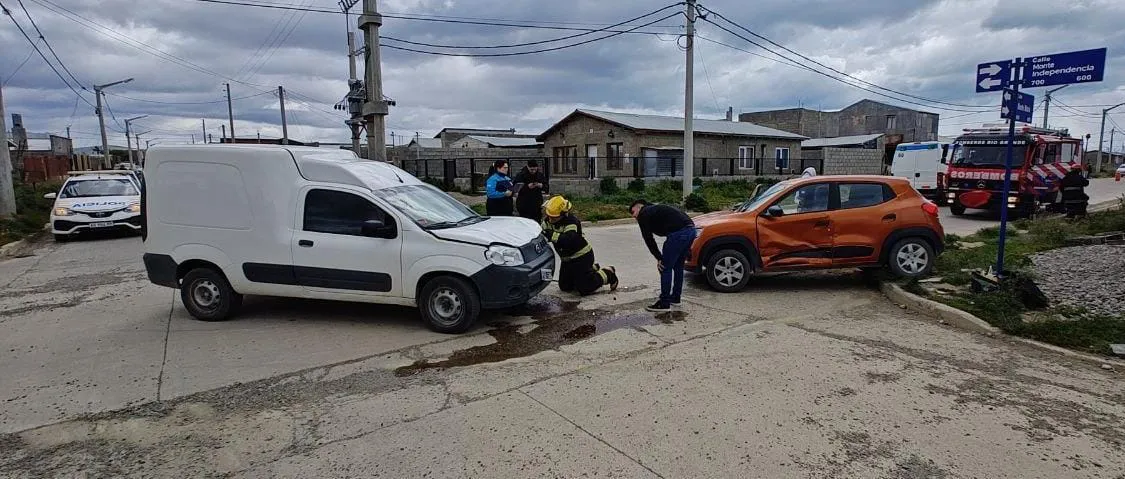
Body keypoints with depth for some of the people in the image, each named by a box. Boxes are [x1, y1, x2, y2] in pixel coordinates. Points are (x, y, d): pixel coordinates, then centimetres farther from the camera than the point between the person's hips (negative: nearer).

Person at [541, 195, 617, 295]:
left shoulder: (571, 221, -27)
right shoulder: (547, 221, -4)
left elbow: (569, 239, -42)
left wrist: (552, 235, -51)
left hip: (582, 256, -8)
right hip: (567, 259, 8)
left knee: (584, 289, -9)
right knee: (564, 287, 19)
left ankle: (608, 273, 14)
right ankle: (592, 269, 34)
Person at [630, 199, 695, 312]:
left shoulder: (644, 214, 7)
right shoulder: (656, 209, 32)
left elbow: (648, 238, 0)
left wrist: (659, 258, 4)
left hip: (678, 233, -9)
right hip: (691, 230, 9)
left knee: (665, 268, 3)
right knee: (678, 266, 23)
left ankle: (664, 303, 9)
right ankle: (675, 298, 34)